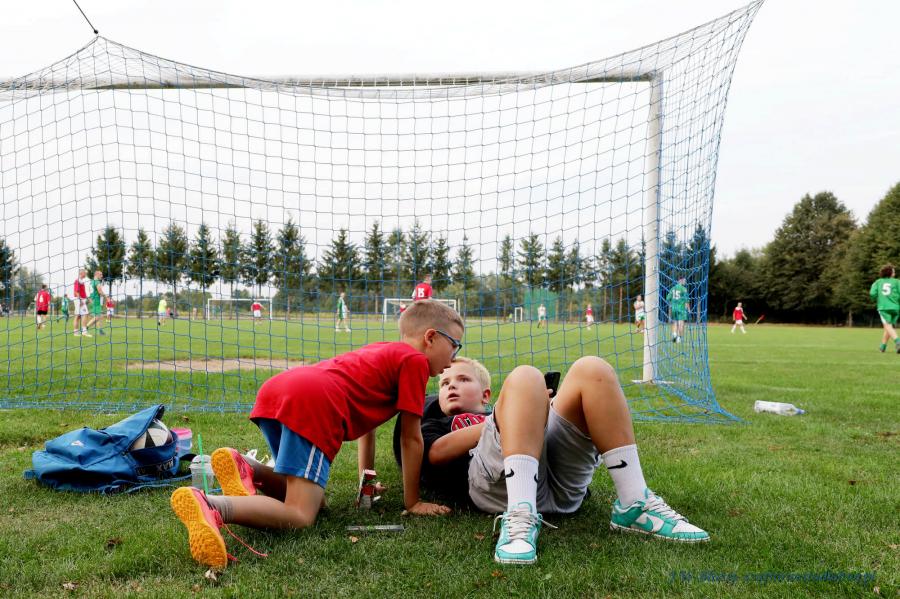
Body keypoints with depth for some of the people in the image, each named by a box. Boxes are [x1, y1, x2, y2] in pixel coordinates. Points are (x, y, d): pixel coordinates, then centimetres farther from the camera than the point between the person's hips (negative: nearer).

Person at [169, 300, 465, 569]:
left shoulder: (380, 350, 35)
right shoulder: (415, 360, 10)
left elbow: (365, 419, 42)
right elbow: (411, 439, 9)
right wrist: (413, 502, 19)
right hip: (313, 405, -9)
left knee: (308, 491, 23)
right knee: (300, 516, -11)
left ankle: (247, 471, 1)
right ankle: (209, 507, -31)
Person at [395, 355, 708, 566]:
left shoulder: (492, 413, 41)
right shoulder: (430, 423, 33)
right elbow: (435, 452, 6)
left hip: (560, 483, 4)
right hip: (501, 483, -3)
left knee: (591, 369, -9)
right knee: (525, 377, -23)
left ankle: (634, 504, -17)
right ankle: (521, 517, -41)